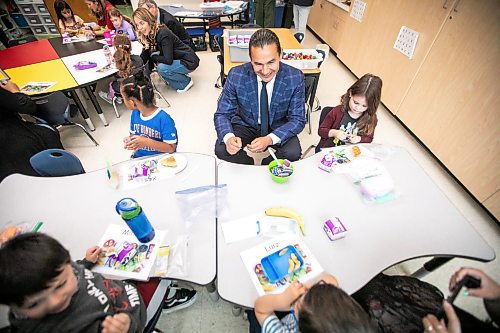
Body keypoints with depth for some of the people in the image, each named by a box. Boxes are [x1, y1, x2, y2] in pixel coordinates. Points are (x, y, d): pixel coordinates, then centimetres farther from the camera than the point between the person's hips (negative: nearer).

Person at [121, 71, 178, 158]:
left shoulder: (164, 119, -20)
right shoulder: (135, 114, 3)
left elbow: (171, 148, -18)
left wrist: (147, 142, -25)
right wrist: (129, 140, -4)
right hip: (139, 158, 5)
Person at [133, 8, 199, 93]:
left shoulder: (163, 34, -24)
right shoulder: (148, 36, 0)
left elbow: (168, 60, -30)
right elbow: (143, 59, 1)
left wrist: (153, 56, -14)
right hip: (176, 60, 9)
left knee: (161, 68, -26)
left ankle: (186, 81, -4)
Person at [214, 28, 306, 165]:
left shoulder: (295, 78, -20)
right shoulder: (236, 76, -20)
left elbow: (297, 119, -15)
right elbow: (222, 114, -14)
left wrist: (270, 139, -33)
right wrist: (228, 137, -38)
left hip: (278, 128, 0)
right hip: (245, 125, 0)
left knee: (293, 153, -27)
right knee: (221, 149, -25)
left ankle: (266, 166, 6)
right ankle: (250, 166, 6)